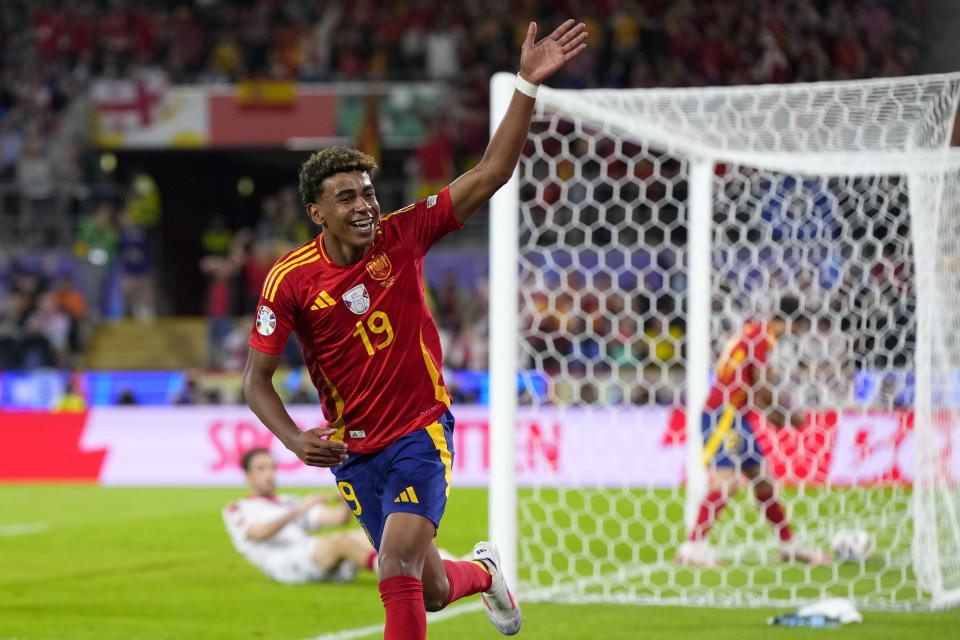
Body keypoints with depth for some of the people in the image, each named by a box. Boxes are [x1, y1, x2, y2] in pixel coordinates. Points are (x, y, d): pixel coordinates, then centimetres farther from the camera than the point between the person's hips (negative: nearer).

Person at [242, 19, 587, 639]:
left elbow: (492, 172, -10)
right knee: (431, 590, 10)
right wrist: (295, 440, -23)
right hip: (353, 450, 1)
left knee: (397, 566, -22)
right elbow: (257, 378, -6)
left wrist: (528, 85, -18)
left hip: (421, 434, -1)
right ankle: (483, 571, 46)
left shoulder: (402, 236, -9)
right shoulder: (290, 280, -11)